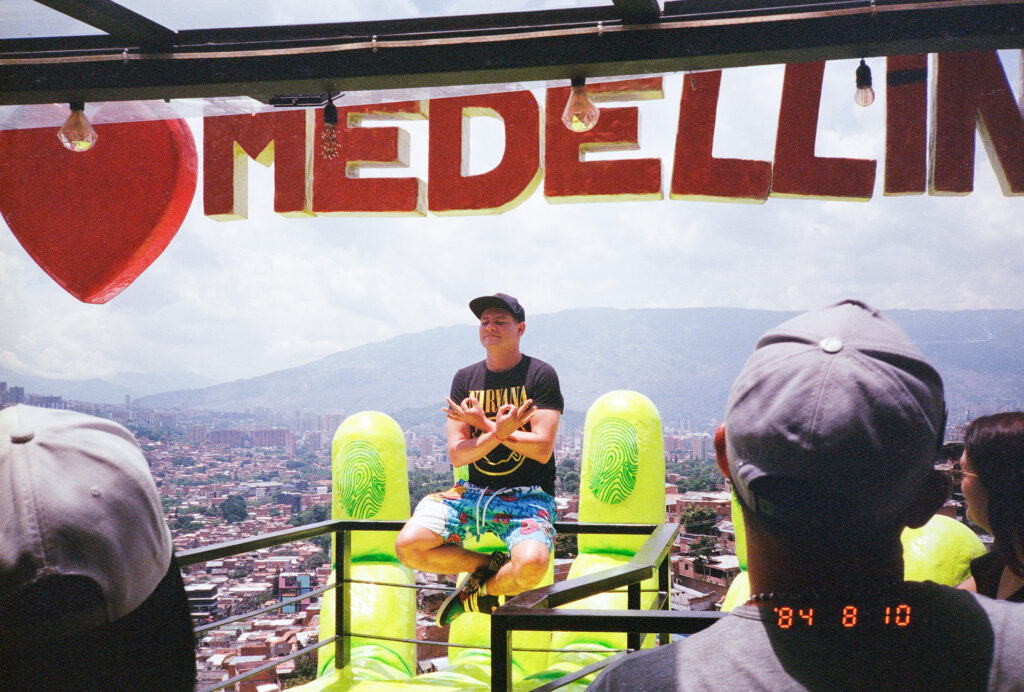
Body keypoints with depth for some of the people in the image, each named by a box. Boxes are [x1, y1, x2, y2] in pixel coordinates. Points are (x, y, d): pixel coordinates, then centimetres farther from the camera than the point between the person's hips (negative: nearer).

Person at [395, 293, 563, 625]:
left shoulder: (540, 375, -2)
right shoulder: (465, 379, 9)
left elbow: (543, 449, -11)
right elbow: (456, 455, -1)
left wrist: (486, 425, -15)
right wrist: (499, 433, -21)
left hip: (527, 496, -4)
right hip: (473, 492, 4)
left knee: (532, 564, -34)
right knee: (407, 546, -16)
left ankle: (483, 590, 2)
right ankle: (490, 565, 6)